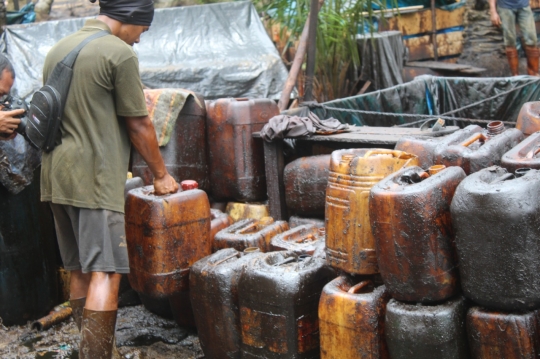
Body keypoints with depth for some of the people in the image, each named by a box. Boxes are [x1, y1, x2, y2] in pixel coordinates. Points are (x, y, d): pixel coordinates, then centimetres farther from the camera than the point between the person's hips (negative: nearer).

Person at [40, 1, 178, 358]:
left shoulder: (59, 48, 16)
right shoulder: (120, 53, -9)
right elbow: (138, 125, -5)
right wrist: (161, 174, 7)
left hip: (56, 176, 9)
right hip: (94, 179, -8)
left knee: (80, 271, 13)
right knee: (105, 274, -8)